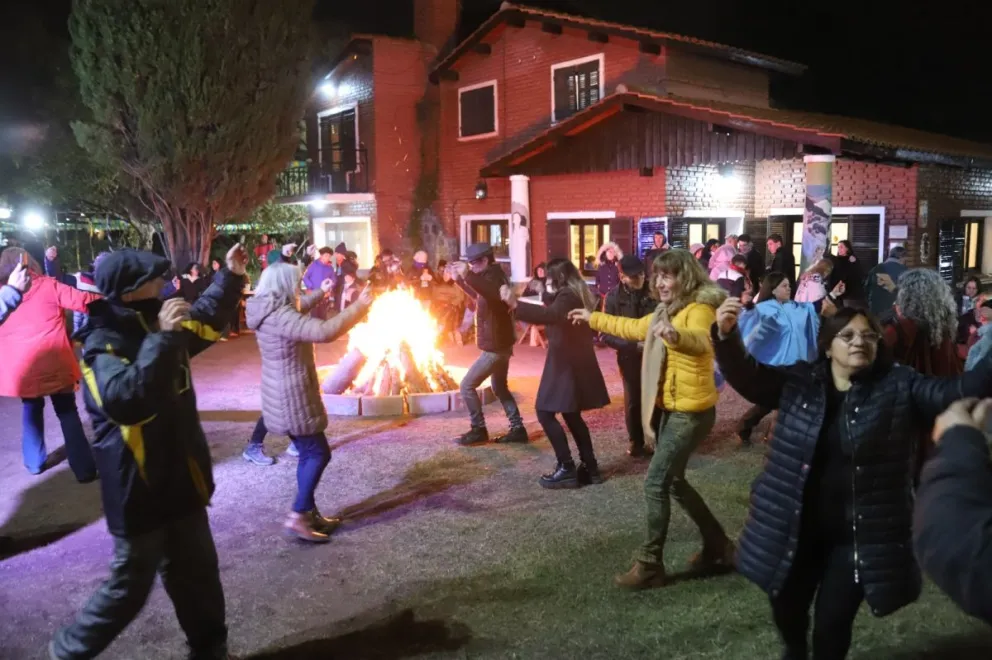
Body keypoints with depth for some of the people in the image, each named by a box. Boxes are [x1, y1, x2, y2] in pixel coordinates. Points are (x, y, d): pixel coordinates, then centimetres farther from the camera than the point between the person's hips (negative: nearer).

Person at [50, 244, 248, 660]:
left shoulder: (152, 325, 5)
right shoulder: (103, 344, -20)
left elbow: (205, 318, 25)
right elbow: (124, 401, -39)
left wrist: (231, 275, 13)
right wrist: (162, 338, -39)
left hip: (180, 480, 8)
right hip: (140, 490, -8)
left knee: (197, 574, 18)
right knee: (130, 587, 8)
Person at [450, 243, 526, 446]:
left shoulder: (494, 278, -21)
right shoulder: (491, 277, 10)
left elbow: (493, 294, -48)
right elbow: (478, 296, 29)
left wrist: (468, 275, -55)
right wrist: (459, 278, 20)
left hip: (495, 347, -11)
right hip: (500, 344, 11)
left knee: (467, 386, -3)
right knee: (500, 388, 19)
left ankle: (478, 430, 4)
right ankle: (518, 429, 21)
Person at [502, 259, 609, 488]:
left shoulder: (567, 296, -17)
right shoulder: (575, 295, 14)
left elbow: (549, 316, -38)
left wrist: (516, 304, -47)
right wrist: (549, 295, 12)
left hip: (566, 366, -10)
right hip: (575, 364, 10)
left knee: (546, 413, -6)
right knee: (572, 416, 17)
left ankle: (567, 469, -6)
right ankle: (590, 467, 20)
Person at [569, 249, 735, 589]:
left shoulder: (699, 310, -18)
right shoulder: (666, 311, 11)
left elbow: (701, 341, -41)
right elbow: (633, 327, 29)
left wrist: (675, 335, -63)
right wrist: (593, 318, 36)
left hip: (691, 411, -10)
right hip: (671, 409, 10)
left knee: (656, 483, -7)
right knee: (673, 481, 18)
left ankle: (649, 565, 5)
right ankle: (717, 546, 32)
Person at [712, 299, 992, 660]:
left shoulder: (899, 387, -6)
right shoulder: (798, 381, -4)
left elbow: (956, 392, -17)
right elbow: (746, 374, -12)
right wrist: (727, 335, -32)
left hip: (859, 534, -2)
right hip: (795, 527, 2)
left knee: (833, 623, 6)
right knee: (787, 606, 21)